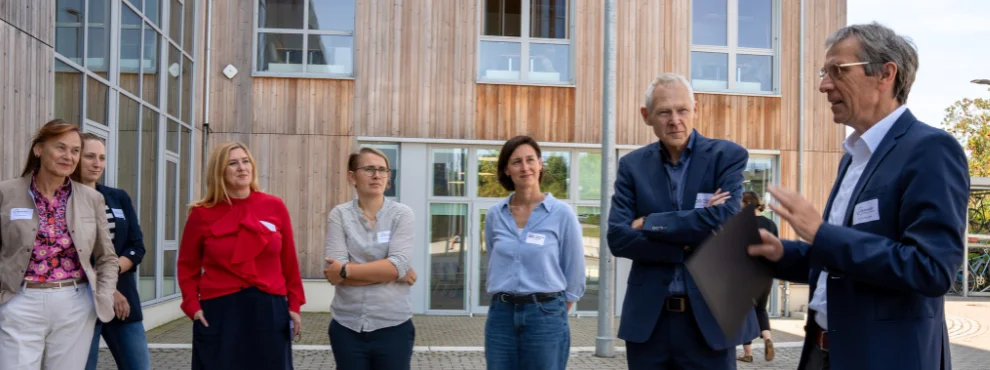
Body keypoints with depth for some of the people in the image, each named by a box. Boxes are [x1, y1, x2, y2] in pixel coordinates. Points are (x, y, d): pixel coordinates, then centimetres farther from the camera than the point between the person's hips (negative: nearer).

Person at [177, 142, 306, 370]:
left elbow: (289, 261, 3)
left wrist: (294, 304, 3)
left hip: (270, 309, 1)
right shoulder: (202, 214, -1)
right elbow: (188, 265, 6)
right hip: (219, 311, -1)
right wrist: (192, 305, -5)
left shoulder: (275, 207, 1)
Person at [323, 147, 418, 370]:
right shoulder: (339, 215, -1)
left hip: (393, 326, 0)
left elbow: (399, 264, -15)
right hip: (347, 327, 1)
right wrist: (389, 274, -13)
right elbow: (334, 273, -12)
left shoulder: (402, 214, -2)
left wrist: (346, 270, -14)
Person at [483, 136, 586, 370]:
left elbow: (575, 274, 1)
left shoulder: (562, 213, -5)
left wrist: (554, 313, 6)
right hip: (501, 315, 3)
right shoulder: (494, 215, 5)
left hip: (545, 316, -3)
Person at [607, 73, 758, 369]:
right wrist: (691, 245, -14)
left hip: (710, 316, -2)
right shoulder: (632, 165, 4)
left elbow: (725, 219, -18)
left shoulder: (728, 155, -2)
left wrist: (650, 223, -11)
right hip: (648, 320, 2)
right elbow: (617, 238, -6)